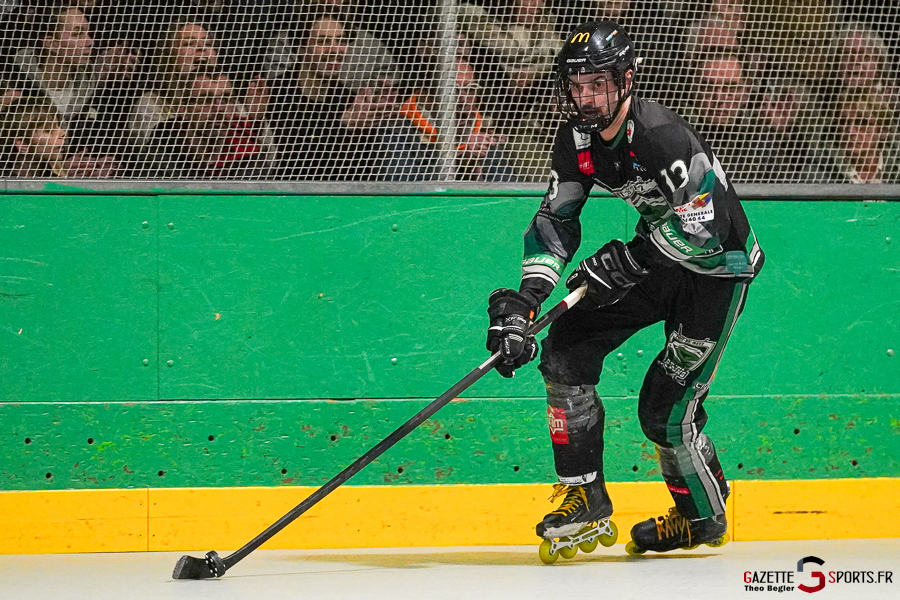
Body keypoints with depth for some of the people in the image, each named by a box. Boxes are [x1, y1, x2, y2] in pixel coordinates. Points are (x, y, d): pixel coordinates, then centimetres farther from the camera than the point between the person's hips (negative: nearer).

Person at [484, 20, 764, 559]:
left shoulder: (662, 136, -30)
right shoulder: (577, 140, -4)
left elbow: (704, 228, -30)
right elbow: (556, 221, 1)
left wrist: (624, 262, -24)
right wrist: (526, 298, -12)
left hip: (719, 266, -8)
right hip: (658, 261, 8)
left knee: (667, 408, -11)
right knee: (565, 349, -4)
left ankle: (706, 519, 16)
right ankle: (587, 504, 3)